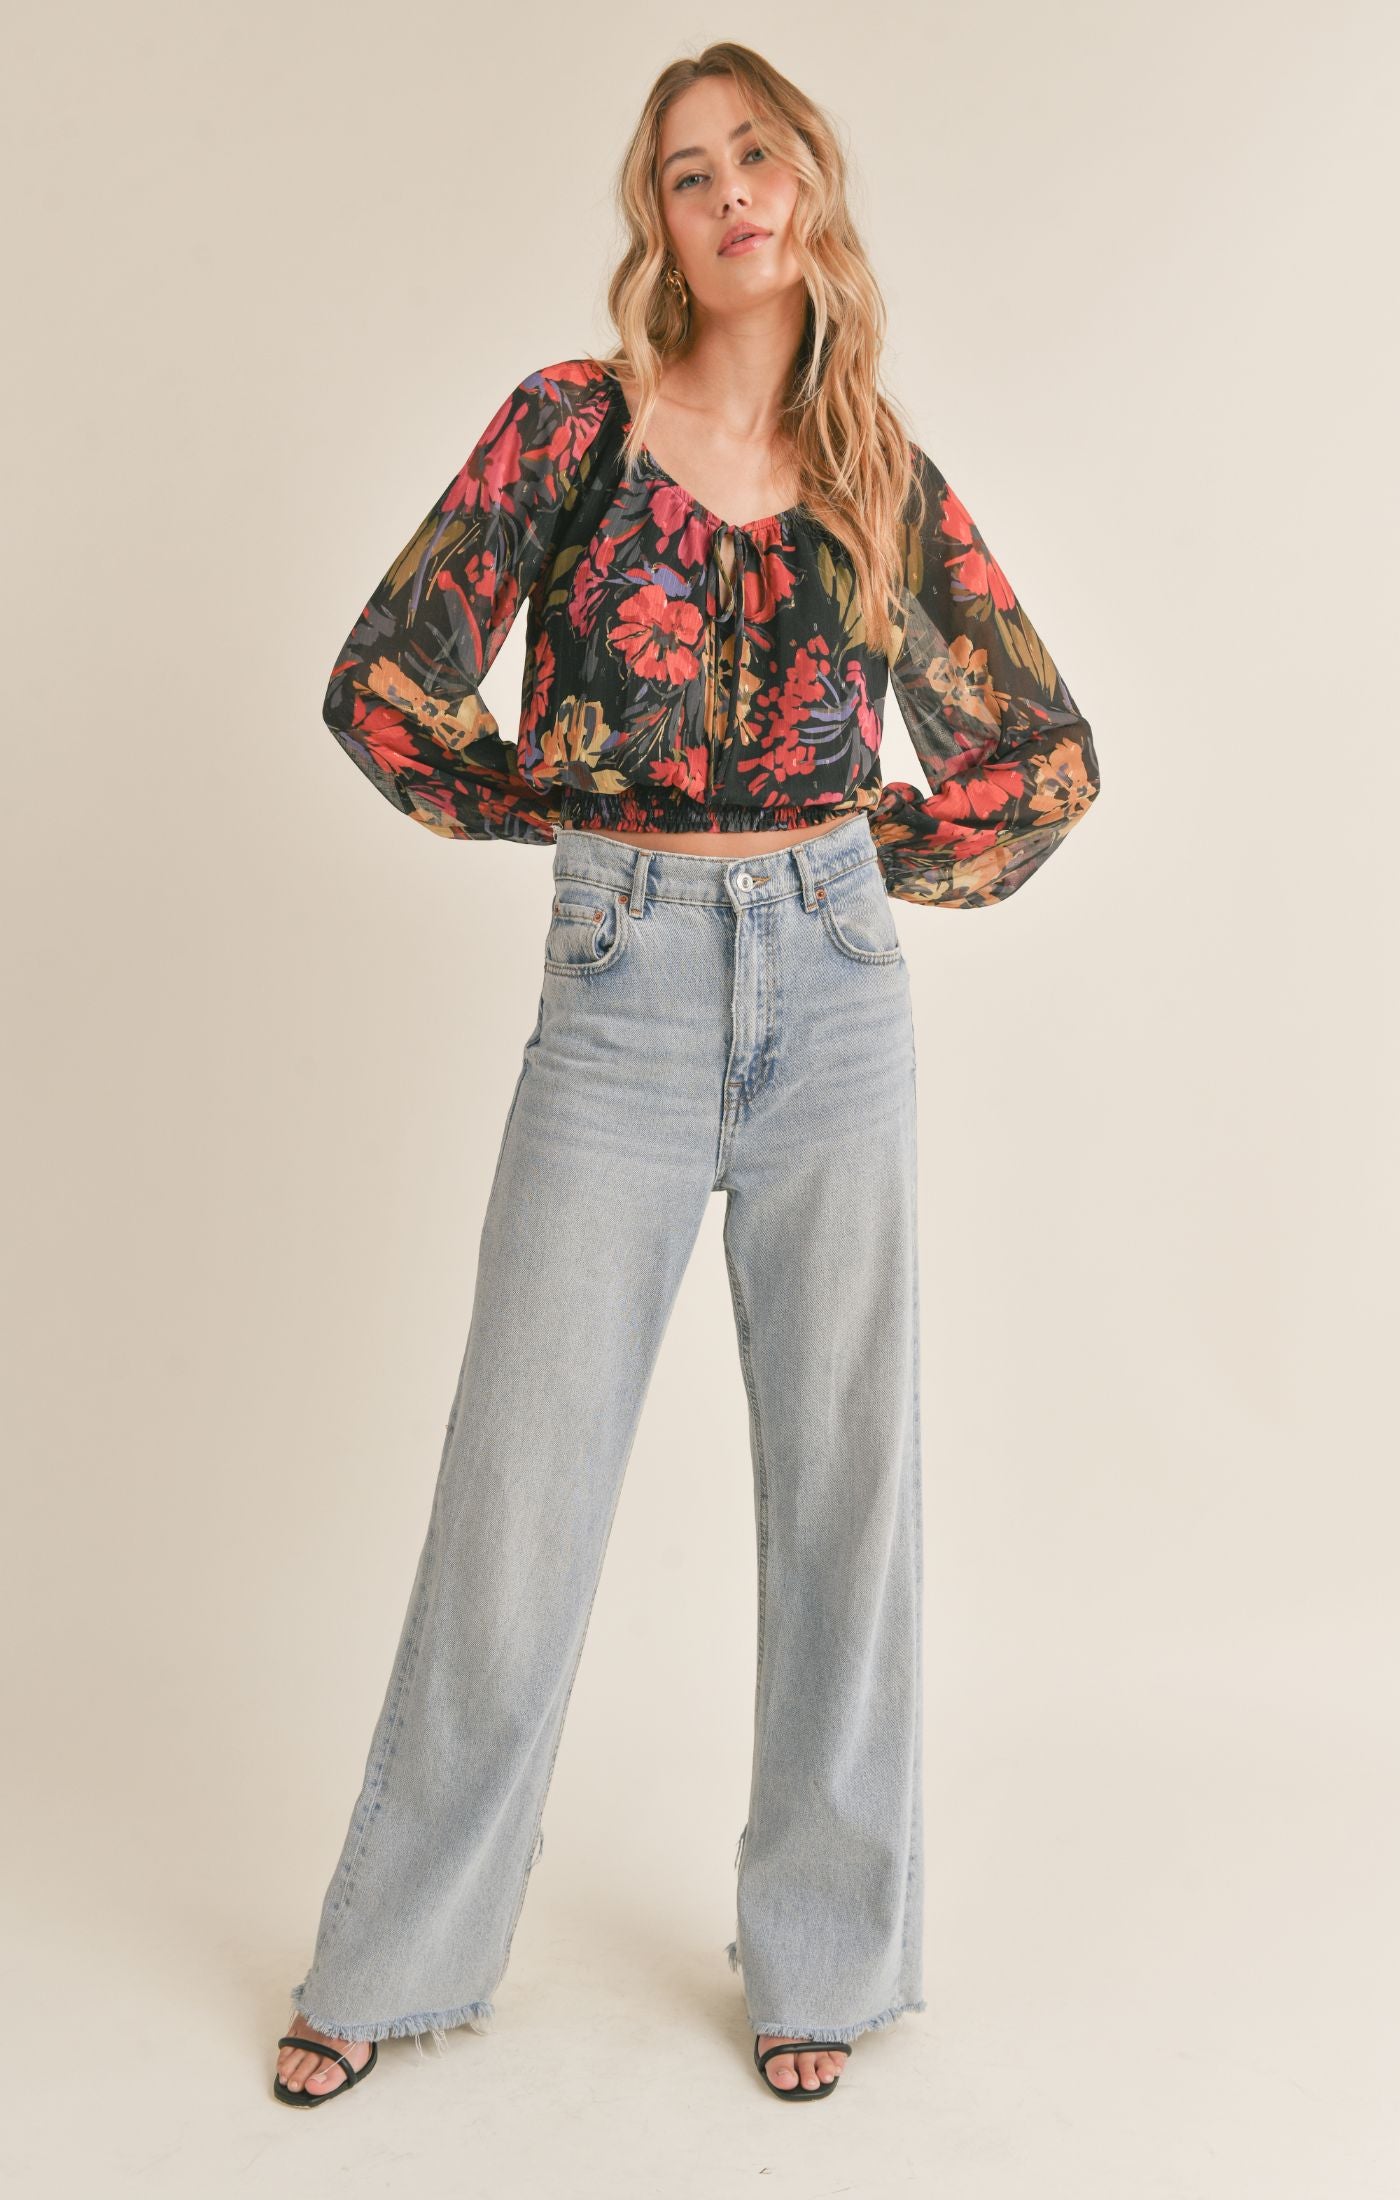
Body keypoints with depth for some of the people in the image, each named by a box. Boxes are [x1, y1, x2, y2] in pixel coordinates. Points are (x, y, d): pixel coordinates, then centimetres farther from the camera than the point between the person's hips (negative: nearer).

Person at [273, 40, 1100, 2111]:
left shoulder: (886, 478, 7)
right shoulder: (572, 422, 2)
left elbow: (1047, 753, 14)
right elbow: (386, 681, 0)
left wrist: (881, 858, 9)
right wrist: (569, 809, 6)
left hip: (833, 992, 2)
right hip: (620, 991, -2)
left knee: (844, 1474, 6)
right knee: (521, 1485, 2)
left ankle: (824, 1949, 25)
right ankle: (396, 1957, 21)